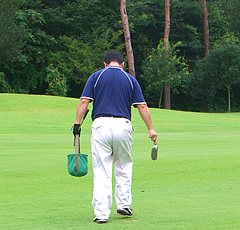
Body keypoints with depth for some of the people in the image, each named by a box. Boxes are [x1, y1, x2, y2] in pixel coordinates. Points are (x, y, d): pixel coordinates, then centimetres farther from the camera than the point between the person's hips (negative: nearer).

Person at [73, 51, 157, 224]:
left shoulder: (96, 77, 8)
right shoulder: (130, 80, 11)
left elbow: (84, 102, -2)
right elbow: (142, 106, 6)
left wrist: (77, 124, 0)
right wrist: (151, 129, 9)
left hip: (101, 125, -1)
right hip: (123, 125, 1)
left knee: (101, 171, 0)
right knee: (124, 167, 21)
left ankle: (102, 213, -4)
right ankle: (124, 205, 20)